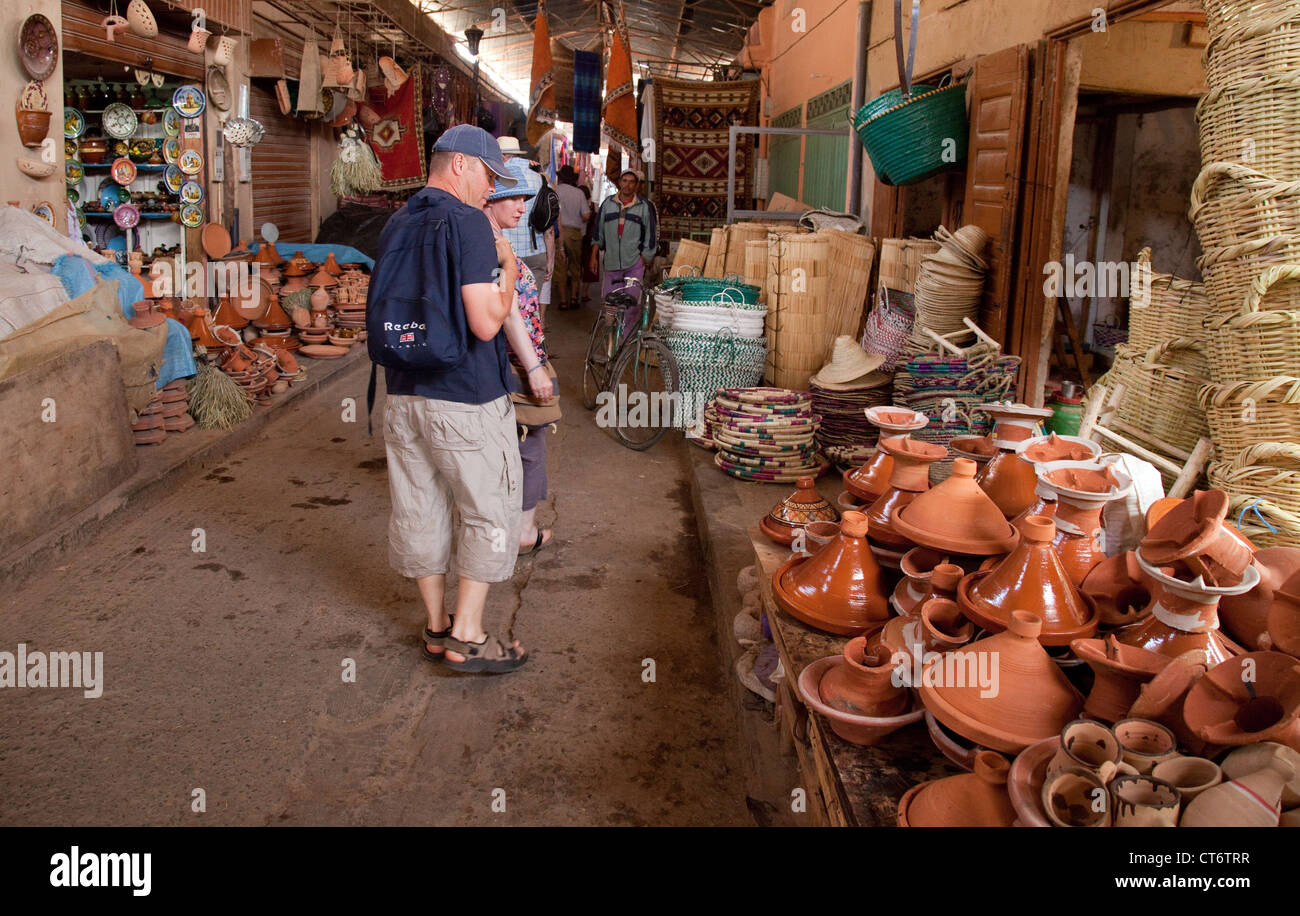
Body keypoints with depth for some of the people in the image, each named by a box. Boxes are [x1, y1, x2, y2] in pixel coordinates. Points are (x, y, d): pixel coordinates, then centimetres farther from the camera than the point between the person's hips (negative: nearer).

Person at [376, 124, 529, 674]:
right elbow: (486, 323, -20)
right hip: (465, 400, -7)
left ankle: (436, 628, 27)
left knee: (418, 512, 13)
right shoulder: (466, 222, -13)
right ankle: (466, 637, 9)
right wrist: (508, 270, -2)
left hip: (403, 396, 8)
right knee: (490, 512, 6)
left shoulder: (397, 225, 11)